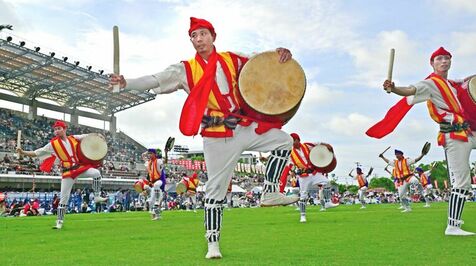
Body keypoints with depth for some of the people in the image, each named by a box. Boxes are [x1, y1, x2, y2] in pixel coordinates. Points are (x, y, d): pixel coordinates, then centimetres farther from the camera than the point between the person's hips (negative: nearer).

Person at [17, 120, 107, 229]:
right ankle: (59, 221, 12)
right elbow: (36, 153, -5)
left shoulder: (73, 138, 2)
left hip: (80, 167, 2)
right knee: (64, 197, -1)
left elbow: (87, 136, 15)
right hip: (68, 172, -2)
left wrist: (97, 136, -3)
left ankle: (97, 197, -9)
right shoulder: (53, 144, -4)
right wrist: (23, 152, -17)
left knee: (96, 173, -24)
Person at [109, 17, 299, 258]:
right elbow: (155, 80, -9)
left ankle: (270, 192, 7)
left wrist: (280, 54, -2)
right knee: (215, 189, -2)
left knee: (284, 141, 0)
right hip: (217, 137, -4)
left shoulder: (232, 60, 9)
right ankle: (213, 244, 8)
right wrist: (126, 83, -22)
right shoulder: (186, 70, 0)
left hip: (245, 127, 4)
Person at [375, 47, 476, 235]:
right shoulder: (431, 83, -6)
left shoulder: (452, 85, 20)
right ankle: (452, 226, -8)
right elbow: (411, 90, -25)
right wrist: (393, 89, -44)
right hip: (454, 136, -9)